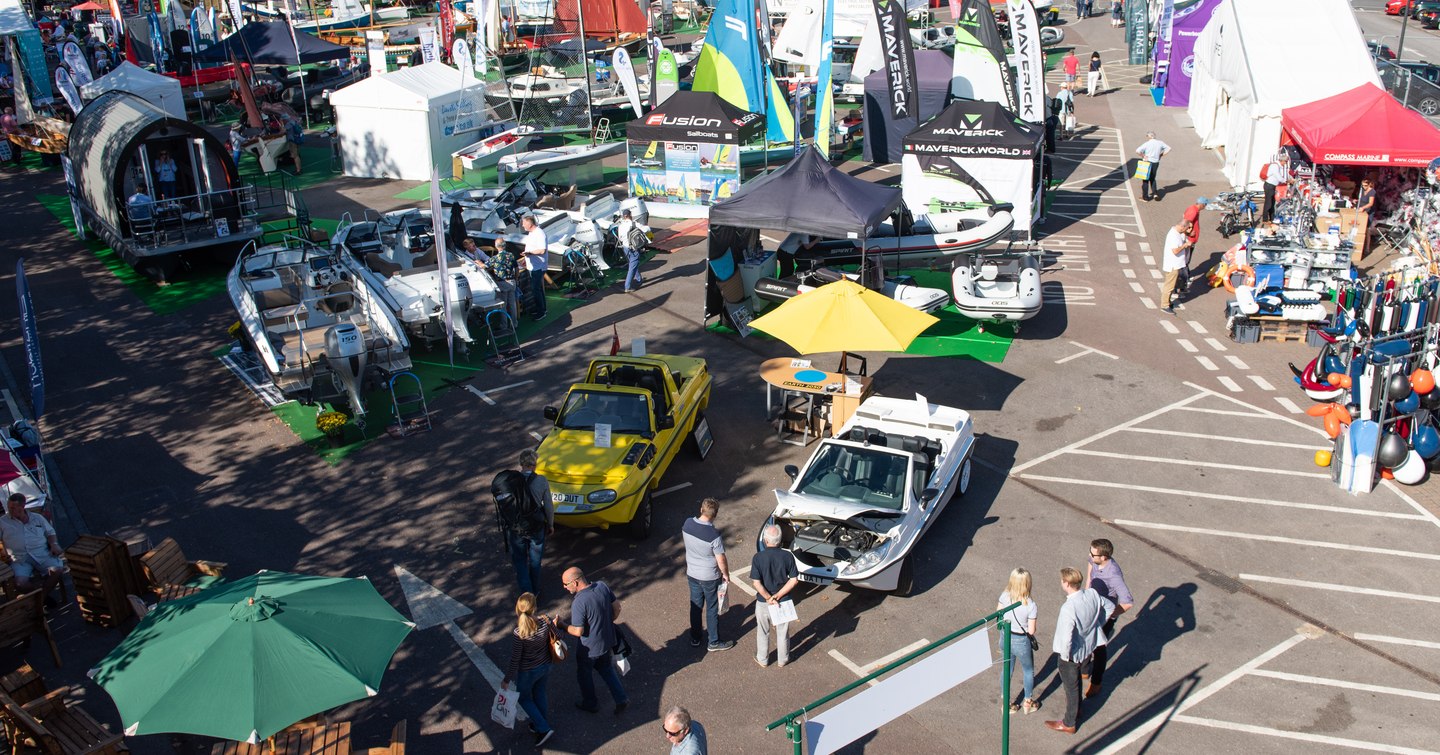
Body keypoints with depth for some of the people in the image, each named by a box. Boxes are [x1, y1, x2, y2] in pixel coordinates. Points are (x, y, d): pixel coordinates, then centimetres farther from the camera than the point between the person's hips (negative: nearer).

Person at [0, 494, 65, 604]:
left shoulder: (37, 518, 18)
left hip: (42, 554, 1)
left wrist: (54, 544, 2)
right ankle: (43, 596, -2)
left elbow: (50, 532, 22)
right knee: (20, 583, -31)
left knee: (57, 570, -28)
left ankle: (43, 594, -1)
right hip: (20, 559, -1)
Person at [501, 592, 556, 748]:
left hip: (527, 672, -4)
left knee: (524, 698, 21)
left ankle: (544, 729, 18)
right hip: (545, 666, 5)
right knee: (539, 692, 28)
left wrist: (506, 680, -9)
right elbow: (551, 640, 0)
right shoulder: (544, 622, -19)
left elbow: (515, 660, -22)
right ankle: (543, 723, 45)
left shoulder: (519, 632, -31)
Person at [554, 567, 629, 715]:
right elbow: (617, 607, -1)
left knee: (584, 675, 22)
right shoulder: (603, 586, -13)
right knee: (607, 670, 28)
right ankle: (621, 699, 27)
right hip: (607, 641, 6)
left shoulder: (579, 603, -33)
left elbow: (578, 631, -27)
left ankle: (590, 704, 41)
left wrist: (561, 625, -12)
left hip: (588, 648, -6)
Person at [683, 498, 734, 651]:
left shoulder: (687, 523, -13)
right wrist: (726, 574, -1)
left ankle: (695, 639, 37)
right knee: (712, 609, 13)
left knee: (695, 606, 22)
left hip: (692, 573, 5)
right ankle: (714, 643, 28)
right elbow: (721, 560, -21)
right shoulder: (714, 535, -31)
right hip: (710, 577, -5)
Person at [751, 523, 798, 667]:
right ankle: (782, 659, 37)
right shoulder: (787, 556, -15)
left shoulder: (758, 558, -21)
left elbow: (756, 583, -23)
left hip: (763, 601, -1)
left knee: (763, 632, 21)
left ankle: (762, 659, 37)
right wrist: (777, 596, -14)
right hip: (784, 601, 1)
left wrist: (769, 598, -13)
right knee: (783, 632, 21)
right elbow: (794, 580, -15)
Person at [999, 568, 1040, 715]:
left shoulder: (1005, 596, -17)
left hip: (1006, 637, 4)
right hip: (1021, 641, -4)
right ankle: (1028, 703, 40)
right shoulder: (1031, 605, -28)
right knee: (1028, 671, 23)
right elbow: (1031, 631, -20)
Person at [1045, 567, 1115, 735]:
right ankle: (1076, 708, 55)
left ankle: (1068, 724, 36)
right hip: (1089, 647, 7)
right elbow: (1110, 606, 4)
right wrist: (1095, 624, 10)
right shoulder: (1092, 594, -16)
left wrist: (1065, 656, -17)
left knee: (1071, 687, 15)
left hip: (1073, 653, -7)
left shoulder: (1068, 608, -38)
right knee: (1076, 679, 32)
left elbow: (1066, 639, -36)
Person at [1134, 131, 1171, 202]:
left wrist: (1143, 156, -11)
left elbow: (1137, 151, -25)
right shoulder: (1160, 143, 1)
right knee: (1152, 179, 22)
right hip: (1156, 163, 4)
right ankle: (1155, 193, 9)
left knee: (1145, 180, 8)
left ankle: (1145, 196, 12)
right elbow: (1168, 149, 7)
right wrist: (1161, 155, 7)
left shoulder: (1147, 144, -13)